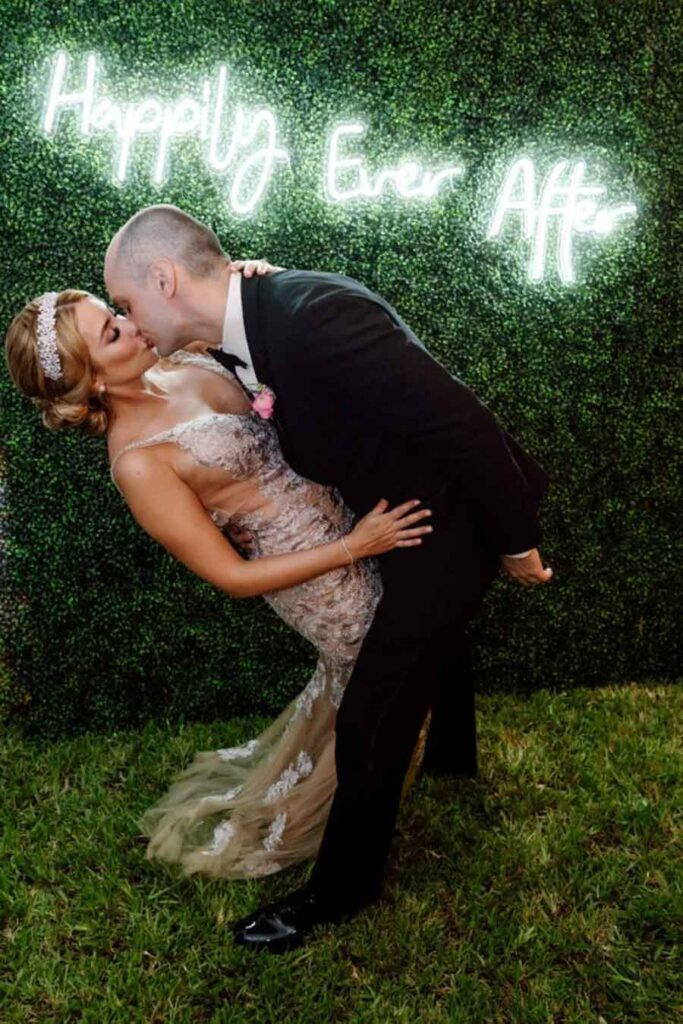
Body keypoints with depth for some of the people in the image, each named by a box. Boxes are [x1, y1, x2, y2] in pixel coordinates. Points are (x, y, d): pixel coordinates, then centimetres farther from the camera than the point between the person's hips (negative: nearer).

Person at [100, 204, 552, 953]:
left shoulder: (316, 313, -35)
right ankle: (450, 752, 65)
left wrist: (516, 540, -22)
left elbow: (461, 421, -32)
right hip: (409, 512, 10)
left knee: (370, 717, -3)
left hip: (455, 518, -10)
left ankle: (342, 886, 21)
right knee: (427, 632, 34)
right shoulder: (244, 334, -7)